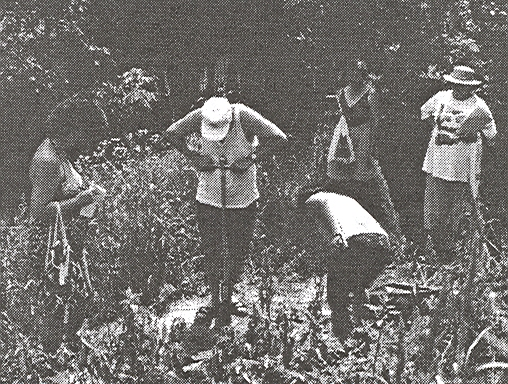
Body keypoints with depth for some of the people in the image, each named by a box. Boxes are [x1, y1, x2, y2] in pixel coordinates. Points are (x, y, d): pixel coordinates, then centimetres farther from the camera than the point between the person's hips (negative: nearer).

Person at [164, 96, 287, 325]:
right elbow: (171, 134, -2)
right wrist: (194, 157, -10)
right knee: (211, 251, 2)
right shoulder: (200, 117, -16)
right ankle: (215, 301, 17)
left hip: (243, 197, -1)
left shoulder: (244, 117, -22)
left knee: (237, 251, 6)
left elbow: (278, 138, -19)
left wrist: (250, 160, -20)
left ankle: (227, 299, 24)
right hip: (208, 196, 1)